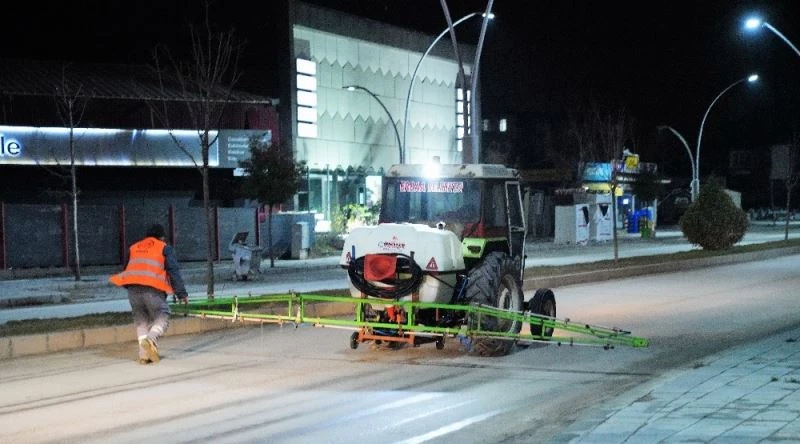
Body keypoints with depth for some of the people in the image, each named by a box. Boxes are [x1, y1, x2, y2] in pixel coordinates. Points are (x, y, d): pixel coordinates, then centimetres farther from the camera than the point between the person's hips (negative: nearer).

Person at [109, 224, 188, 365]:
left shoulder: (133, 248, 28)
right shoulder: (164, 248, 14)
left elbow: (127, 270, 28)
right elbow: (174, 271, 7)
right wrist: (182, 293, 8)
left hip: (132, 287, 4)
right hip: (152, 287, -4)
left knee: (140, 319, 13)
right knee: (162, 316, 4)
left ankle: (144, 355, 4)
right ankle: (151, 339, -25)